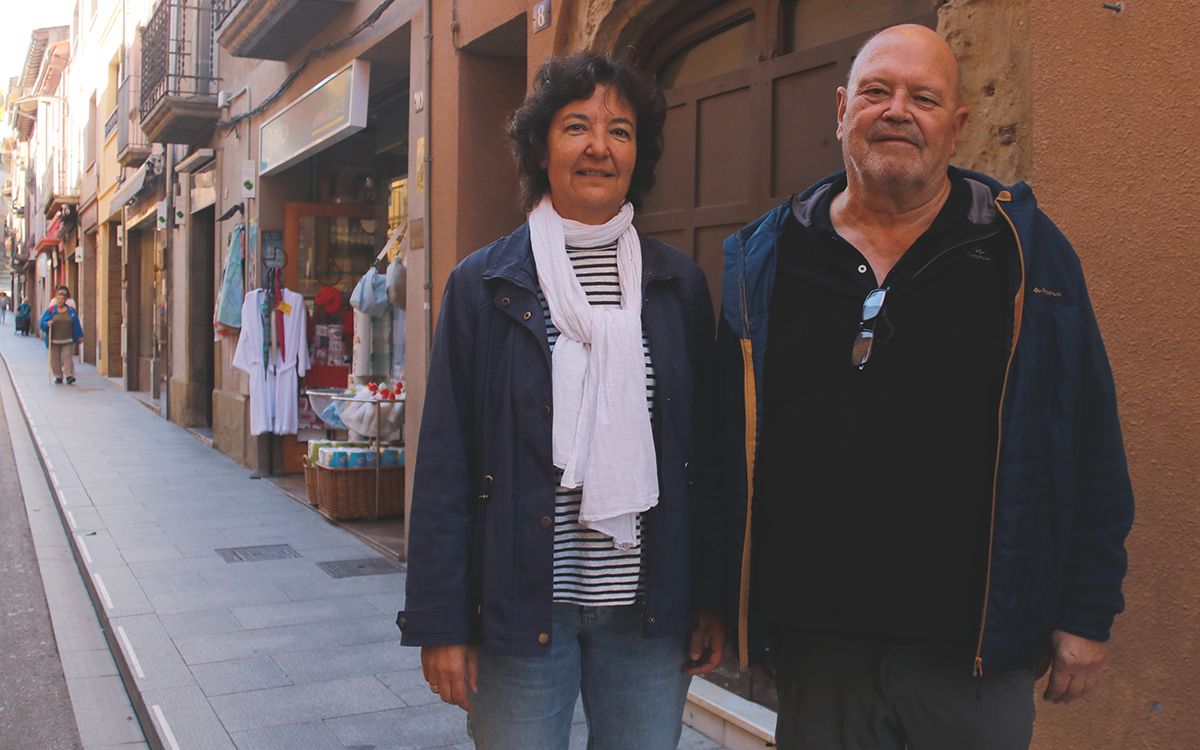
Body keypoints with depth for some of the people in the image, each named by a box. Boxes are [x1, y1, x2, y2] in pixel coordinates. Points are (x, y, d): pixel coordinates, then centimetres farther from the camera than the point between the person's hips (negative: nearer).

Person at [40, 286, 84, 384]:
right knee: (55, 359, 4)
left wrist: (79, 336, 7)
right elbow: (42, 323, 1)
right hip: (54, 341, 1)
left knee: (67, 357, -9)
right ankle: (58, 377, 14)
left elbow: (76, 324, 8)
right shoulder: (50, 310, 2)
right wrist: (47, 324, -21)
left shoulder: (71, 311, 5)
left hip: (68, 341, -1)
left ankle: (69, 376, -13)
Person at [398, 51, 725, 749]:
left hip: (649, 611, 2)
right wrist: (440, 621, -5)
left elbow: (706, 450, 6)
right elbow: (445, 461, -3)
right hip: (521, 605, -1)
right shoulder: (485, 281, -1)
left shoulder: (679, 283, 4)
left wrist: (713, 600, 3)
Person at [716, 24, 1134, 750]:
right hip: (813, 646, 2)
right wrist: (715, 600, 5)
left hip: (975, 651, -1)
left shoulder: (1025, 250, -1)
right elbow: (723, 445, 5)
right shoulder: (763, 260, 4)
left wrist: (1088, 613, -1)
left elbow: (1087, 447, 0)